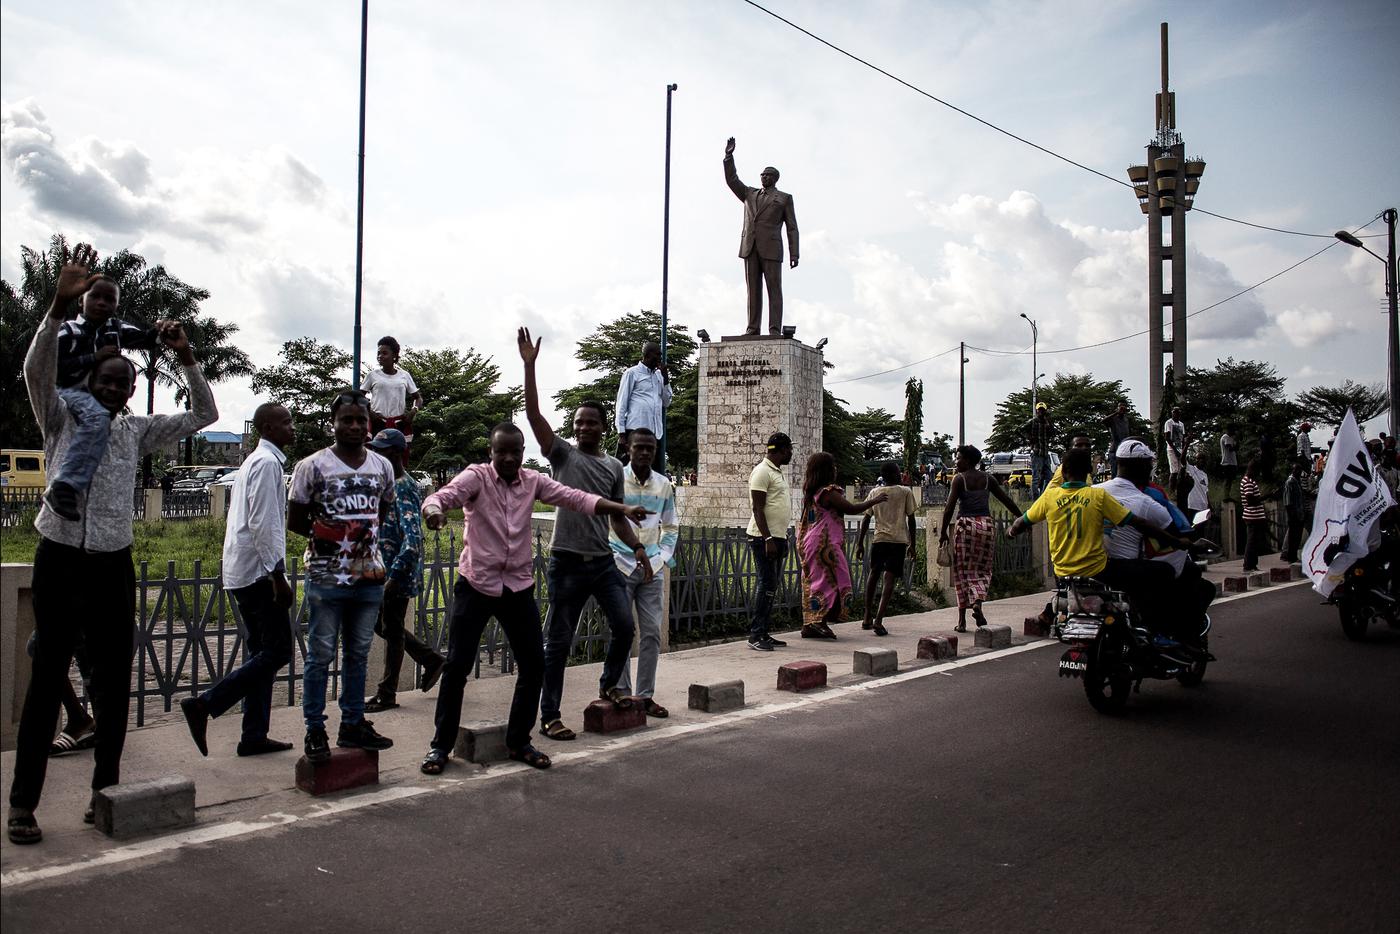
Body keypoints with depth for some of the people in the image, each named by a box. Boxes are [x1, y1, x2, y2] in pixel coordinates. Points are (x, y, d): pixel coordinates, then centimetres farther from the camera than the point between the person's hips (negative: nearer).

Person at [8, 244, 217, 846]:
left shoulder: (138, 433, 12)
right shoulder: (61, 419, 5)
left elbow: (204, 415, 11)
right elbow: (37, 368, -13)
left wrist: (185, 357, 0)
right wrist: (61, 302, -25)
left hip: (113, 566, 3)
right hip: (59, 559, -3)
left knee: (114, 679, 6)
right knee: (47, 677, -1)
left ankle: (105, 787, 17)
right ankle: (23, 802, 6)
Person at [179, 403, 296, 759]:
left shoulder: (254, 462, 20)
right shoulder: (267, 462, -11)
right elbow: (263, 524, -19)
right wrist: (278, 575, -20)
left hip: (242, 573, 10)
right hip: (258, 572, -10)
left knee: (262, 653, 11)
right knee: (277, 651, -7)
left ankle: (254, 736, 13)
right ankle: (204, 705, -8)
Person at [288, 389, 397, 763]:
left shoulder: (382, 467, 7)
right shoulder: (312, 466, -5)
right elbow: (294, 520, -1)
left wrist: (366, 534, 3)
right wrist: (327, 536, -11)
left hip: (369, 576, 4)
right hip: (327, 578, -4)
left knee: (358, 654, 13)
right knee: (320, 656, 1)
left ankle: (353, 724, 24)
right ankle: (315, 732, 11)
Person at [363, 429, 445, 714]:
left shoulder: (404, 489, -19)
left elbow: (413, 540, -27)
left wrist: (394, 577, -29)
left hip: (398, 573, -10)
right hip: (385, 571, 10)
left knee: (392, 631, 1)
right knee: (381, 624, 19)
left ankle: (387, 695, 14)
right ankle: (431, 659, 30)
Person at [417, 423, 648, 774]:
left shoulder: (533, 481, 2)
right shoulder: (476, 476, -9)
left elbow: (575, 497, -5)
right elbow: (442, 496, -24)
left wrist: (623, 508, -16)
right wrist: (433, 510, -49)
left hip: (518, 586, 4)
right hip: (476, 586, -4)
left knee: (533, 665, 5)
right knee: (457, 666, -2)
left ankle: (518, 742, 20)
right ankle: (441, 745, 13)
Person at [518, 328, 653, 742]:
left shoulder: (614, 466, 13)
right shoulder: (563, 454, 0)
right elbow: (533, 414, -12)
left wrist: (637, 547, 3)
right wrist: (530, 365, -20)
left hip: (603, 562, 4)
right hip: (567, 562, -4)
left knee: (624, 626, 2)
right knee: (558, 642, 1)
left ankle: (609, 685, 29)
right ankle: (549, 716, 10)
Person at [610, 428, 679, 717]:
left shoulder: (664, 485, 8)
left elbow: (671, 526, 17)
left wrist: (664, 557, 6)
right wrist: (614, 558, -7)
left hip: (653, 570, 4)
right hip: (621, 567, -4)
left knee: (652, 633, 5)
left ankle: (645, 695, 14)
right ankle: (622, 695, 8)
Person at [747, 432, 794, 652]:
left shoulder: (777, 472, 19)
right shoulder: (762, 472, -11)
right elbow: (758, 508, -17)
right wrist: (768, 539, -22)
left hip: (777, 537, 10)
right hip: (764, 537, -10)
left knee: (771, 586, 10)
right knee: (766, 584, -10)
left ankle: (764, 634, 15)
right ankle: (755, 635, -6)